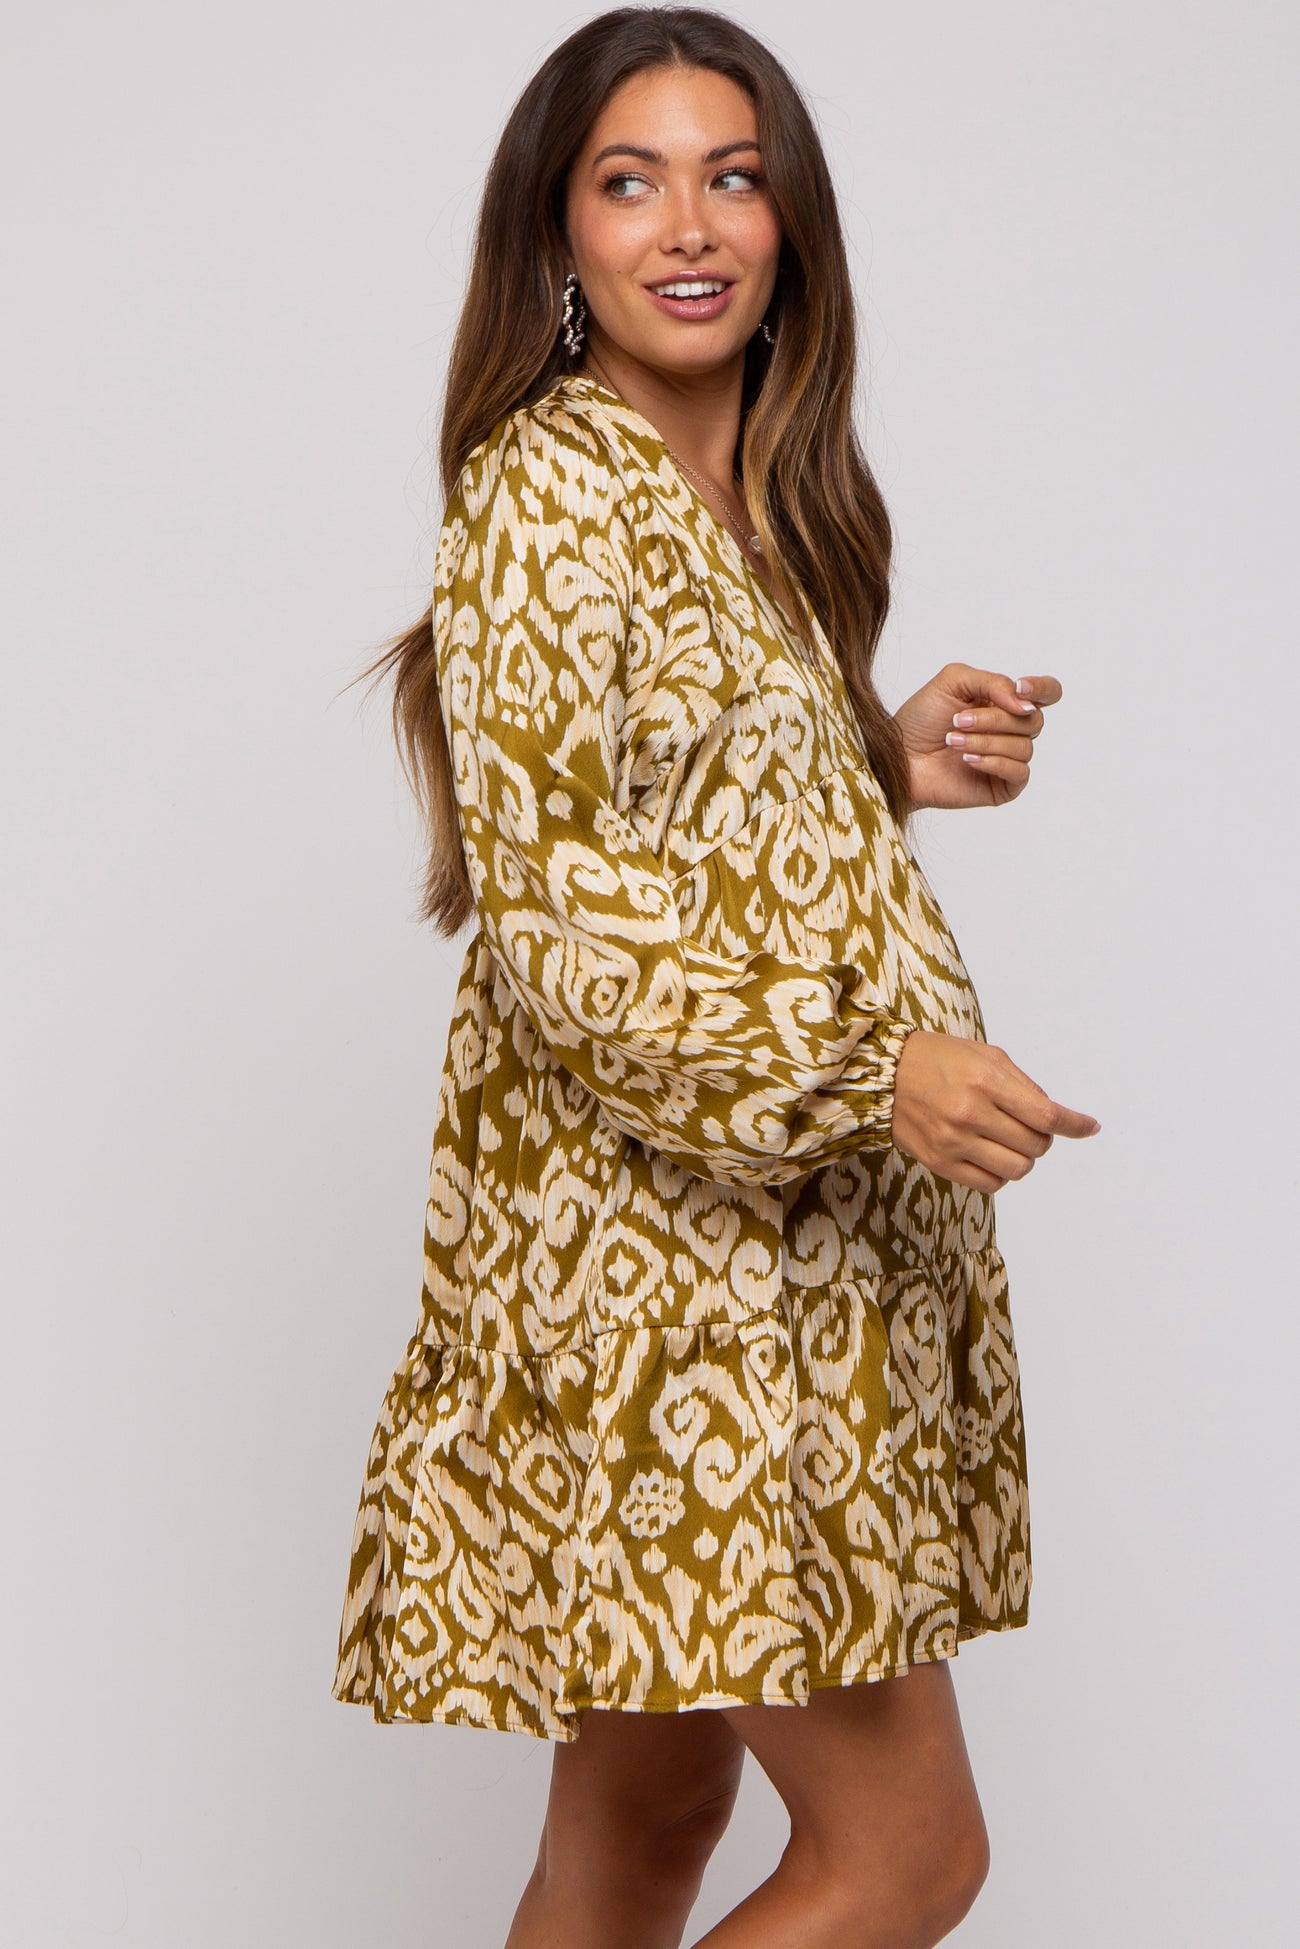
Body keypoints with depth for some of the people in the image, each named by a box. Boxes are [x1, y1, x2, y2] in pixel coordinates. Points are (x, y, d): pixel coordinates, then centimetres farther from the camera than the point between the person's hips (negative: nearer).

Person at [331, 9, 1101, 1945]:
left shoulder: (757, 500, 14)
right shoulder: (547, 492, -13)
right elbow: (542, 907, -18)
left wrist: (895, 760, 4)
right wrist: (866, 1072, -27)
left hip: (780, 1229, 9)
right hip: (663, 1248, -9)